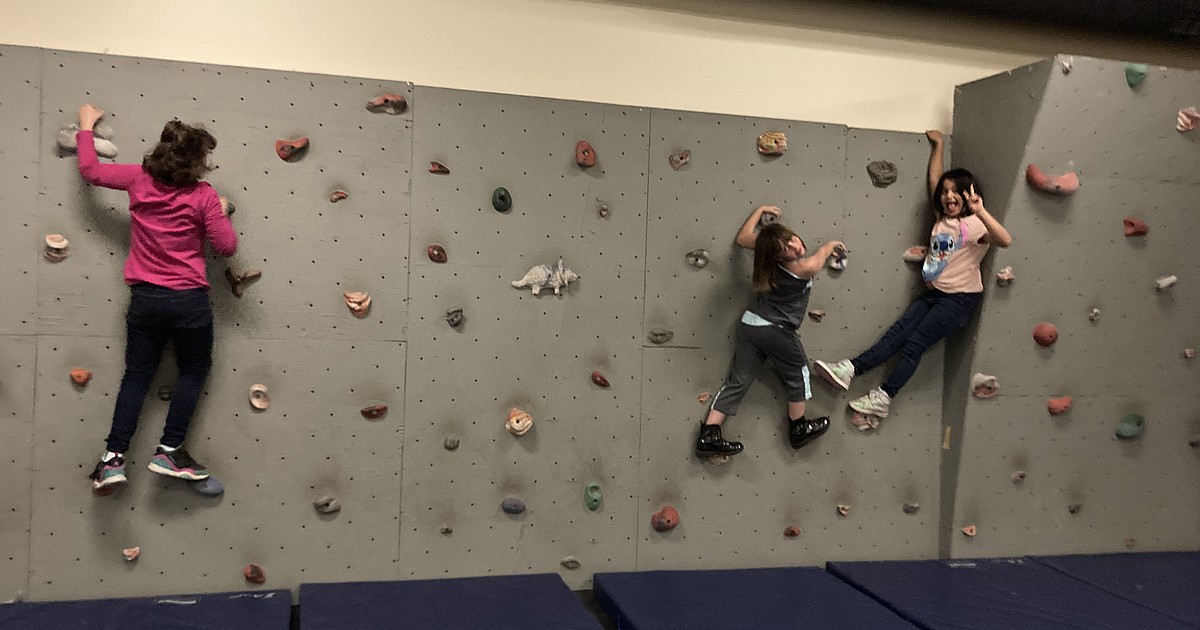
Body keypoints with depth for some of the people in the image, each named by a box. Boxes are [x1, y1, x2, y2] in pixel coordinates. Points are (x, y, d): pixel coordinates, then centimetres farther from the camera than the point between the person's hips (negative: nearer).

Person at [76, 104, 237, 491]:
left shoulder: (139, 179, 1)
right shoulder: (204, 196, -9)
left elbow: (90, 170, 15)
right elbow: (227, 247, -7)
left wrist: (86, 126, 28)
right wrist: (220, 213, 10)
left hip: (144, 298, 4)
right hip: (189, 300, -4)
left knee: (137, 375, 14)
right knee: (194, 371, 14)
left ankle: (114, 457, 7)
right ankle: (169, 451, 8)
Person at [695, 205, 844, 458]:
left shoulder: (767, 249, 0)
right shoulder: (806, 268, -19)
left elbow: (742, 238, 18)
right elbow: (821, 254, 0)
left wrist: (760, 210, 28)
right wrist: (832, 244, 21)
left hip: (749, 324, 7)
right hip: (777, 331, -7)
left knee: (737, 382, 9)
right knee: (798, 375, 18)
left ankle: (709, 436, 5)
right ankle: (798, 429, 32)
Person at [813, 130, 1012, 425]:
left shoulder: (975, 224, -11)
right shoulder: (942, 217, 10)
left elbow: (1005, 240, -31)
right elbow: (934, 178, 18)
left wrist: (980, 211, -42)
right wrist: (938, 145, 20)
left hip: (960, 299, -7)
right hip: (933, 293, 7)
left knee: (915, 343, -13)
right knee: (897, 332, -7)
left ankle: (883, 397, -10)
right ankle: (850, 370, -19)